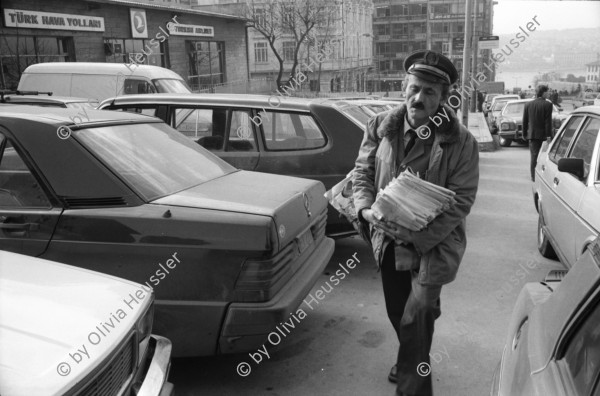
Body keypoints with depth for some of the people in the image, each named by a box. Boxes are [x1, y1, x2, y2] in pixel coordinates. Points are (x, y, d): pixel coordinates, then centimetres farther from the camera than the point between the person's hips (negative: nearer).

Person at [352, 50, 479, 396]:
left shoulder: (461, 142, -14)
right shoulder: (381, 127, -3)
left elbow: (461, 200, -15)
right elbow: (362, 171, 4)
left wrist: (417, 235, -24)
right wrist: (366, 209, -15)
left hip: (434, 245, -4)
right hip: (388, 241, 5)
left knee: (416, 317, -8)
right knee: (397, 312, 21)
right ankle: (412, 364, 49)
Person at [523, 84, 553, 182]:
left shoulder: (528, 104, 5)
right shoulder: (547, 104, -9)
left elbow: (525, 121, 7)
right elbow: (548, 121, -13)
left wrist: (524, 134, 13)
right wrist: (549, 135, -12)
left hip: (532, 134, 3)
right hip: (543, 134, -3)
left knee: (534, 156, 6)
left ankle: (534, 176, 6)